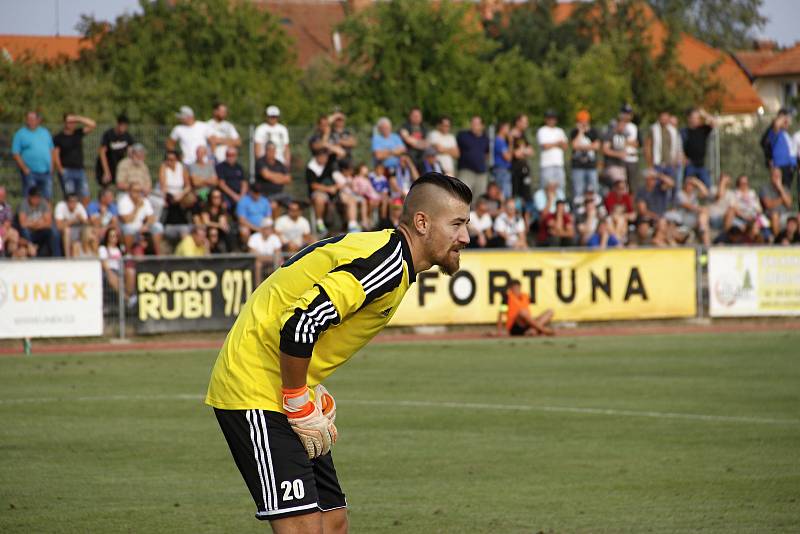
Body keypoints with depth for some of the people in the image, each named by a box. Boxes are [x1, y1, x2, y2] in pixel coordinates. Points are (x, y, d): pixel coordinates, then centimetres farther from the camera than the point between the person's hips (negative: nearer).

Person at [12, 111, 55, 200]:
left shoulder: (45, 132, 14)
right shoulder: (20, 134, 1)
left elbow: (51, 151, 18)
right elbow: (15, 154, -5)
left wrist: (51, 167, 7)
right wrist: (25, 169, -12)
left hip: (46, 172, 4)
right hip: (30, 173, -4)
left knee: (48, 198, 3)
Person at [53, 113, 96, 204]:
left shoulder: (78, 133, 11)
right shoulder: (58, 137, 0)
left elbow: (93, 125, 4)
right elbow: (55, 155, -4)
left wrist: (78, 119, -3)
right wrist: (60, 169, -11)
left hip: (80, 170, 4)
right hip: (66, 171, -4)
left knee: (85, 197, -2)